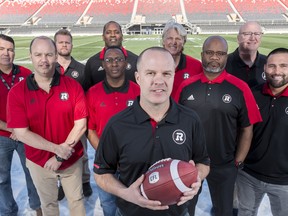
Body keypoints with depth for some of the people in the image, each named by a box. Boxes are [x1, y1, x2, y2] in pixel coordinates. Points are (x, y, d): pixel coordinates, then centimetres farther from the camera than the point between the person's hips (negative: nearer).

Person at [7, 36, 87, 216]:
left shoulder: (73, 86, -12)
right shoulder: (17, 92, -11)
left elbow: (81, 125, -13)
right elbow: (21, 133, -14)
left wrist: (60, 156, -15)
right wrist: (57, 149, -20)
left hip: (72, 160, 0)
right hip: (38, 162, 1)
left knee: (76, 201, 20)